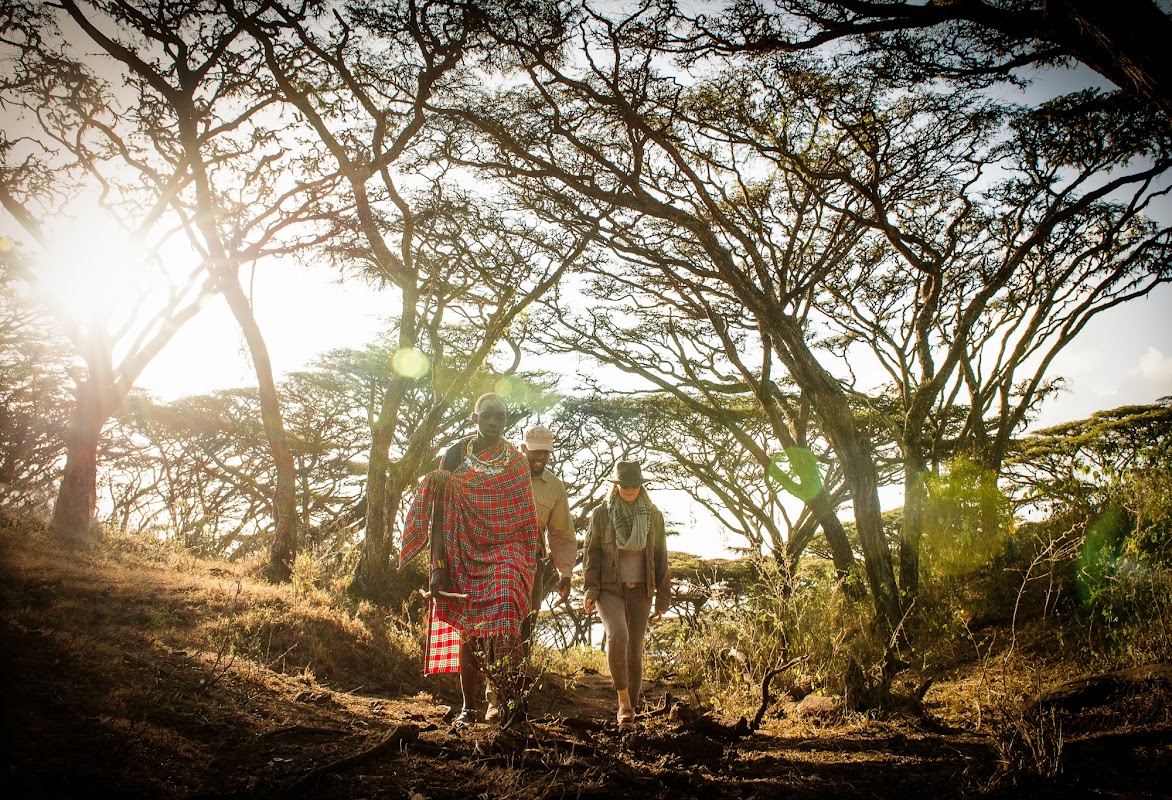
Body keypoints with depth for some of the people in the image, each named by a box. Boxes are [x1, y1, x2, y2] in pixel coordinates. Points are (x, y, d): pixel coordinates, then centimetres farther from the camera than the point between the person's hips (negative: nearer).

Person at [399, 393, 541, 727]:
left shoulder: (516, 462, 5)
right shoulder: (455, 455, 1)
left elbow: (525, 518, 8)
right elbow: (439, 512, -2)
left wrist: (528, 566, 2)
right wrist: (439, 565, -9)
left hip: (505, 551, 0)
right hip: (464, 553, 0)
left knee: (504, 610, -24)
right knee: (467, 631, 3)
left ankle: (506, 689, -10)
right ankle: (469, 706, 15)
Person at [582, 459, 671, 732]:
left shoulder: (653, 515, 4)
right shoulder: (601, 514, 0)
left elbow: (660, 559, 7)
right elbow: (592, 553, 1)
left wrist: (663, 598, 5)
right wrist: (591, 589, -9)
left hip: (640, 591, 2)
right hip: (610, 588, -2)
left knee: (635, 650, 3)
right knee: (617, 635, -26)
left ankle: (629, 711, 15)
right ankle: (623, 698, -10)